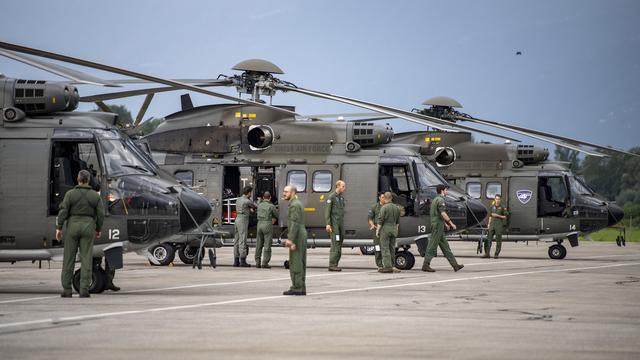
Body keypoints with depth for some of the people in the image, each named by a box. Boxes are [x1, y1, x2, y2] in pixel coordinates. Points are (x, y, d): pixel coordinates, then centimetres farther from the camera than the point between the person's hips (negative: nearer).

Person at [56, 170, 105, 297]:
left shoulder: (70, 194, -4)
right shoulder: (95, 196, 2)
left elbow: (63, 211, -9)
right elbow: (100, 214, 1)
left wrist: (58, 228, -5)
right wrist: (98, 229, 13)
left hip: (72, 226, -1)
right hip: (88, 227, 1)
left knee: (69, 259, 5)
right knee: (86, 259, 1)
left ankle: (66, 289, 4)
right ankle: (84, 289, -5)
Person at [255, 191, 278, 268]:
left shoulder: (259, 205, 8)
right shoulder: (271, 206, -6)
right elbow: (276, 216, 8)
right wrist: (274, 219, 31)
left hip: (259, 224, 5)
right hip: (268, 225, -5)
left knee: (259, 245, 10)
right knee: (267, 245, -3)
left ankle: (257, 262, 10)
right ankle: (265, 263, -7)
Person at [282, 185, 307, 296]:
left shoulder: (294, 205, -14)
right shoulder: (297, 203, 18)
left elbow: (295, 223, -21)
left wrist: (290, 239, -24)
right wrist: (290, 238, 21)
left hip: (297, 237, -10)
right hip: (301, 236, 10)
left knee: (295, 263, -8)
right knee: (300, 263, 10)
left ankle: (297, 288, -9)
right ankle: (300, 288, 12)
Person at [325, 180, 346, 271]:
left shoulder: (341, 198, 17)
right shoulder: (331, 197, -7)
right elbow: (327, 211, -12)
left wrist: (343, 225, 18)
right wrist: (328, 224, -20)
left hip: (341, 223, 8)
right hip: (334, 223, -8)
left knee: (339, 244, 5)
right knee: (335, 244, -12)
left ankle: (335, 264, 8)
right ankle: (332, 265, -12)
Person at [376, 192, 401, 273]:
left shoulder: (384, 208, -12)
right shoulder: (396, 208, 10)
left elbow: (380, 220, -13)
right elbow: (398, 221, 16)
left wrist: (377, 230, -7)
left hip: (385, 228, -7)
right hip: (393, 228, 7)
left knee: (385, 248, -5)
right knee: (392, 247, 11)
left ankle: (387, 266, -11)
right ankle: (391, 265, 15)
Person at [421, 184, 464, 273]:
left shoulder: (435, 199, 19)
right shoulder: (440, 200, -13)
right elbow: (443, 214, -21)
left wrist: (445, 224, 29)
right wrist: (451, 223, -14)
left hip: (435, 225, 10)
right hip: (438, 225, -10)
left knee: (445, 247, 9)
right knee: (432, 246, -7)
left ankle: (455, 265, 10)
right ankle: (426, 265, -5)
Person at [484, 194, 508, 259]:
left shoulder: (502, 207, 1)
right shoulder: (492, 207, 16)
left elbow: (506, 216, -3)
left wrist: (498, 216, -11)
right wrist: (489, 224, 17)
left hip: (499, 225, -4)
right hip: (492, 224, 4)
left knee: (498, 240, -1)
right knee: (489, 239, -5)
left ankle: (496, 254, 3)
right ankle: (487, 253, -6)